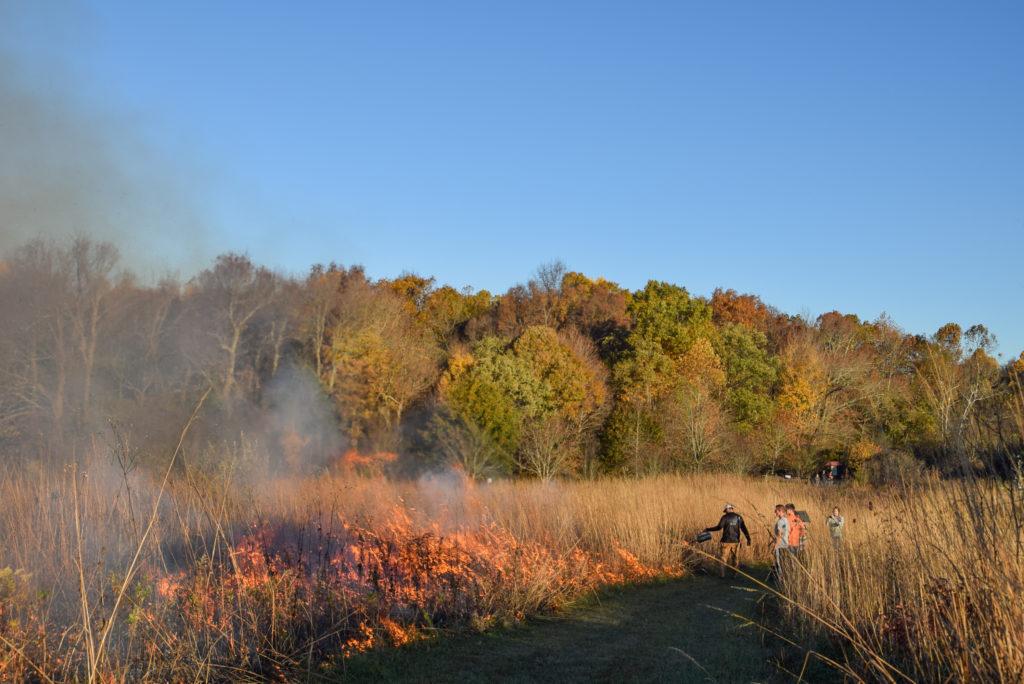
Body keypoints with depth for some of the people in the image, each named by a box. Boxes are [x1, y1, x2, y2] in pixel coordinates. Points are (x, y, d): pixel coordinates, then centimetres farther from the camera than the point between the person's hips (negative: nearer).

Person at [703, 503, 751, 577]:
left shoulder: (725, 517, -6)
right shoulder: (739, 517, 4)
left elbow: (719, 527, -13)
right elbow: (744, 528, 4)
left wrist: (708, 529, -5)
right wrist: (748, 539, 10)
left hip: (726, 541, -3)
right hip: (735, 541, 3)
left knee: (723, 558, 4)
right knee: (735, 558, 11)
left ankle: (722, 574, -2)